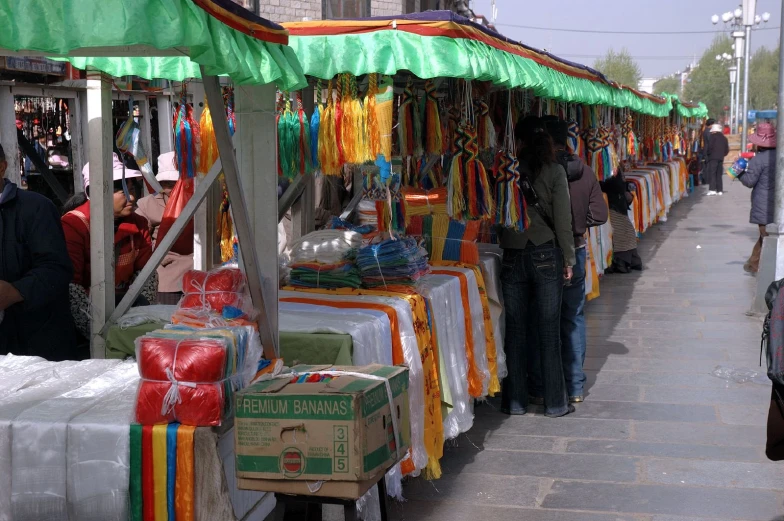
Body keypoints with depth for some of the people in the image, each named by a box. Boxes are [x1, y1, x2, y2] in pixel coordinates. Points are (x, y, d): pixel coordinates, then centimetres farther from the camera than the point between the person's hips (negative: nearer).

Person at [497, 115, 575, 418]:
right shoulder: (553, 171, -6)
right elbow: (563, 220, -7)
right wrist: (568, 259, 1)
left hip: (512, 258, 2)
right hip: (546, 256, -1)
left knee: (515, 332, 8)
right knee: (549, 333, 5)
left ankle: (515, 401, 16)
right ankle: (555, 402, 13)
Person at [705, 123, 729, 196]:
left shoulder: (713, 136, -3)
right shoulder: (724, 138, 17)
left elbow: (710, 147, -12)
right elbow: (727, 150, 16)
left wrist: (707, 154, 3)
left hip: (713, 157, -6)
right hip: (721, 158, 6)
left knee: (711, 173, -8)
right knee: (719, 174, 11)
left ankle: (712, 189, -18)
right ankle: (719, 190, 8)